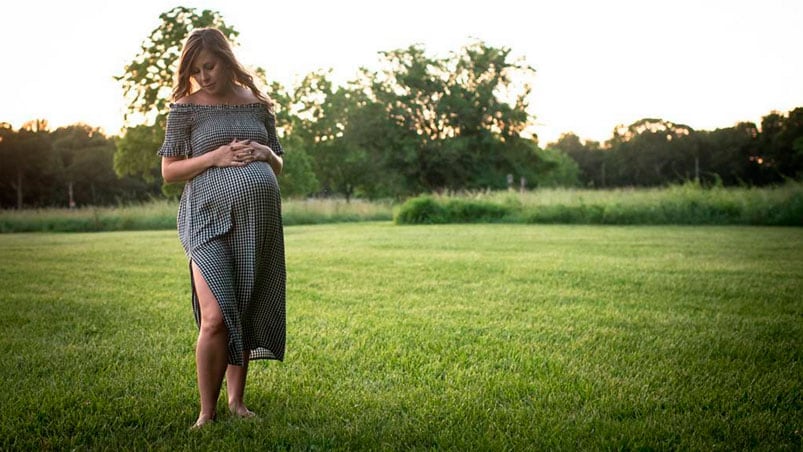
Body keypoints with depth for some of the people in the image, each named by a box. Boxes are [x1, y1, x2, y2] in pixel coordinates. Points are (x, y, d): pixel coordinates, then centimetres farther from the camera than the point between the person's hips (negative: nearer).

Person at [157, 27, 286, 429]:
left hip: (259, 219, 4)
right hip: (210, 219, -4)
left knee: (248, 315, 8)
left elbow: (278, 166, 21)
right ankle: (206, 412, -2)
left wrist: (263, 152, -1)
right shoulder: (187, 107, 4)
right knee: (216, 318, -15)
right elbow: (169, 171, 3)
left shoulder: (258, 105, 13)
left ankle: (236, 399, 22)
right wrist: (215, 157, -11)